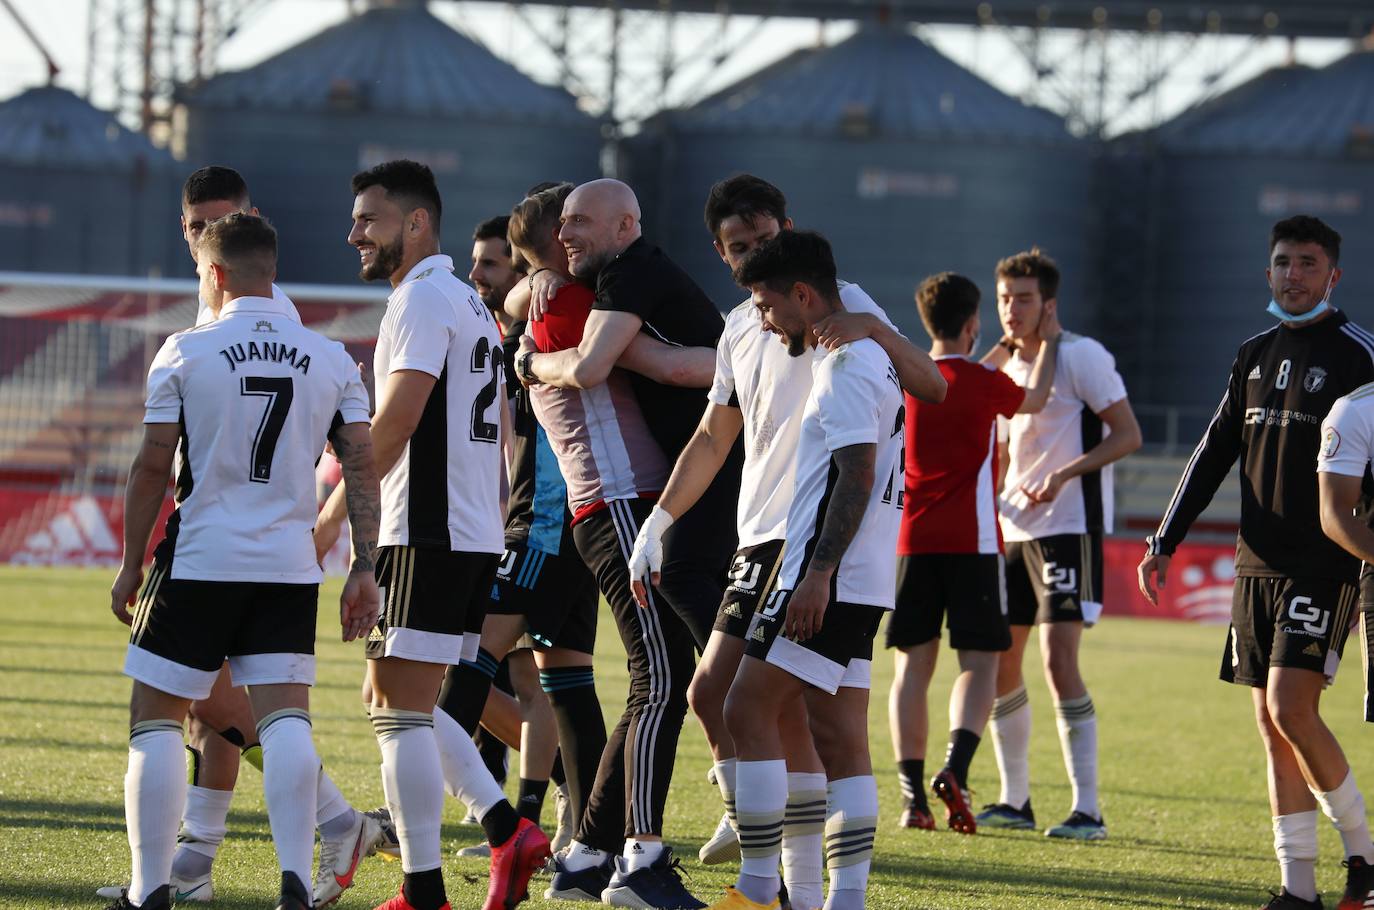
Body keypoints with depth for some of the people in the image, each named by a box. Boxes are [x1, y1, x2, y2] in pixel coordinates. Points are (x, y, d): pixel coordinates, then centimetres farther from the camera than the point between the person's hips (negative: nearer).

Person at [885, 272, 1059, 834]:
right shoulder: (985, 383, -3)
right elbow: (1033, 402, 17)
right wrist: (1048, 341, 30)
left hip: (912, 540, 3)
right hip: (972, 541, -3)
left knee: (912, 664, 5)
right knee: (979, 662, 1)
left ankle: (912, 795, -1)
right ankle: (955, 768, -22)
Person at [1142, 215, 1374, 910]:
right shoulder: (1255, 356, 15)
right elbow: (1214, 453, 19)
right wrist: (1164, 541, 15)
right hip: (1256, 565, 7)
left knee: (1290, 709, -17)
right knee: (1272, 725, 4)